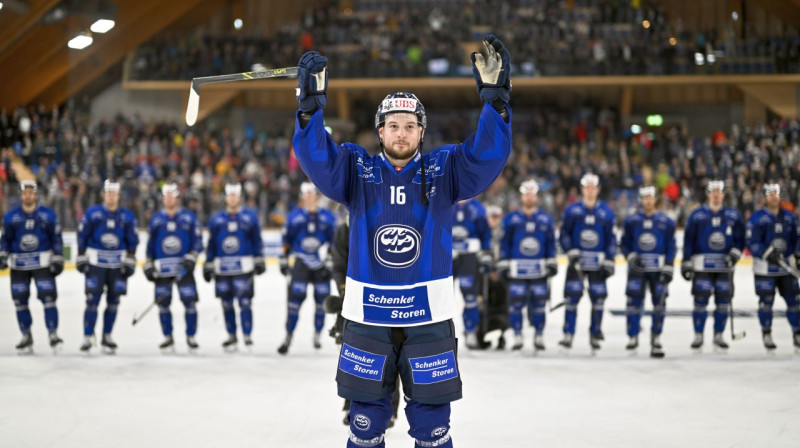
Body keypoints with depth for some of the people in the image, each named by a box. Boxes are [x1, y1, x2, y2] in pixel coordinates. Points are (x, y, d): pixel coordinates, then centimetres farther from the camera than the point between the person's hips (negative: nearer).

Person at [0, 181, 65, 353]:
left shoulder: (48, 215, -2)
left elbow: (56, 238, 1)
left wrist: (58, 260, -3)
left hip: (42, 263, -2)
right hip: (19, 265, 2)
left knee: (48, 297, -10)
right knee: (20, 301, 4)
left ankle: (53, 334, -4)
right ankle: (26, 337, 15)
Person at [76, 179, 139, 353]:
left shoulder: (127, 216, 1)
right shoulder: (92, 213, -4)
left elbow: (132, 241, 6)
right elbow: (82, 236, 1)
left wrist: (130, 261, 1)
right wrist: (81, 258, -1)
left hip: (118, 264, 2)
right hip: (95, 262, -2)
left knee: (113, 301, 5)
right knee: (92, 299, -7)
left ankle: (107, 337, 16)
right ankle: (88, 337, 0)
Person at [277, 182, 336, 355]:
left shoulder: (328, 217, 1)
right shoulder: (294, 216, 1)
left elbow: (334, 242, 4)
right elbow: (286, 240, 7)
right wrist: (283, 261, 6)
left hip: (321, 265, 1)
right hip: (301, 263, -1)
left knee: (322, 300, 4)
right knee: (295, 298, -11)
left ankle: (317, 335, 22)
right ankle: (288, 337, -6)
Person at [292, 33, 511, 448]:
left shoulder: (444, 169, 2)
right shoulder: (357, 170, 2)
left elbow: (489, 153, -12)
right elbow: (314, 156, -13)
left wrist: (493, 96, -26)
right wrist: (311, 103, -29)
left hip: (429, 320, 0)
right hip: (367, 318, 0)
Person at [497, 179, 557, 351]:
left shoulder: (546, 219, 7)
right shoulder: (511, 219, 3)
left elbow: (551, 244, 9)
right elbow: (505, 243, 4)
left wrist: (552, 264, 4)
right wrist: (504, 265, 0)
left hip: (539, 270, 1)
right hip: (517, 269, -1)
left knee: (539, 303, 3)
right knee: (516, 303, -4)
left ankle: (539, 337, 12)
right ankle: (517, 337, 6)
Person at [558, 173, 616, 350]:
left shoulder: (606, 213, 4)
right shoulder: (572, 210, 1)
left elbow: (611, 239, 6)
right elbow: (564, 234, 2)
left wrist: (609, 262, 0)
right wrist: (571, 252, -11)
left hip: (598, 263, 1)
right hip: (576, 261, -1)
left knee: (598, 298, 2)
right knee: (572, 296, -7)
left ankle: (595, 335, 13)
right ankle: (568, 335, -3)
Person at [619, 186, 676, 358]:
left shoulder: (666, 222, 3)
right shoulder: (631, 221, 3)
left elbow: (671, 247, 2)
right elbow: (624, 244, 7)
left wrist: (668, 268, -5)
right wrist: (631, 257, -11)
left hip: (658, 268, 0)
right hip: (636, 267, 0)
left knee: (659, 302, 0)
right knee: (634, 300, -4)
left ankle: (656, 338, 13)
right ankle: (633, 336, 7)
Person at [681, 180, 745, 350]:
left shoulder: (733, 216, 7)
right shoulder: (697, 215, 2)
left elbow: (740, 239, 9)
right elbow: (688, 240, 2)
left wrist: (735, 253, -9)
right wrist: (686, 263, -2)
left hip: (725, 266, 2)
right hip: (702, 265, -2)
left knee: (723, 302, 3)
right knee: (700, 301, -4)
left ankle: (718, 336, 15)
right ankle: (698, 336, 6)